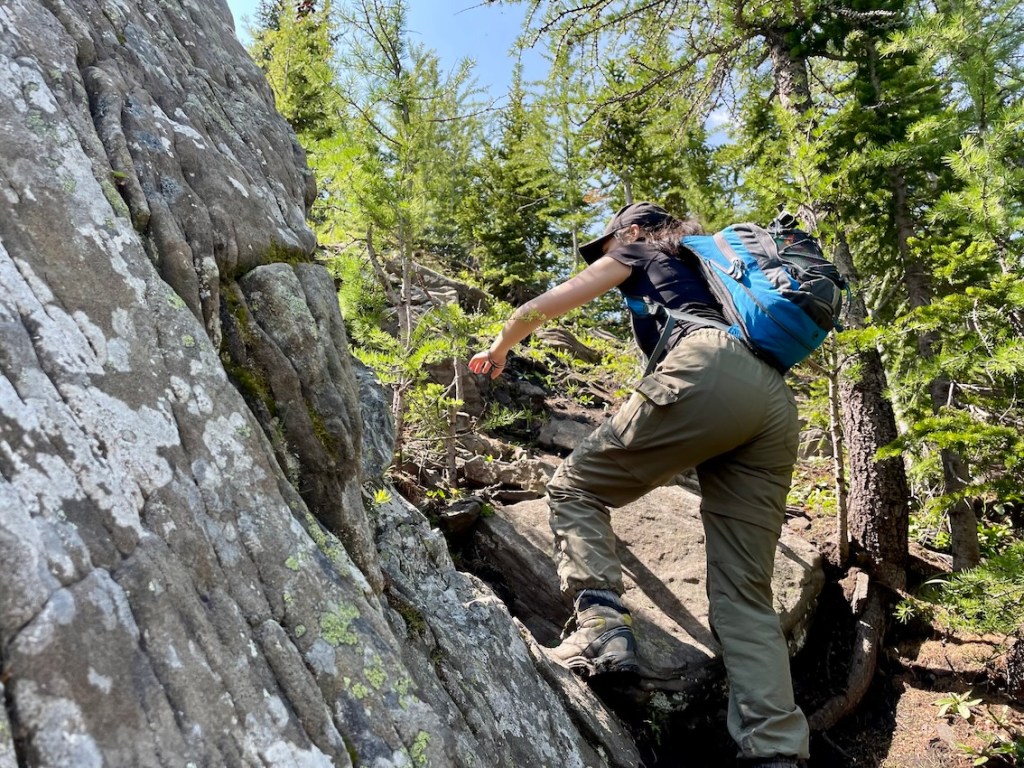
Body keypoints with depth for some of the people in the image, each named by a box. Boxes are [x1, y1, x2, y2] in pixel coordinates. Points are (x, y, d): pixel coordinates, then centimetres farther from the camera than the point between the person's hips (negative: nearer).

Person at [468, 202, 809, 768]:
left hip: (708, 371, -7)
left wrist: (499, 350, 41)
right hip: (777, 399, 7)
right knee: (745, 594, 2)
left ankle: (600, 625, -14)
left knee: (576, 485, 6)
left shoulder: (637, 252, 24)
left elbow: (536, 311, 23)